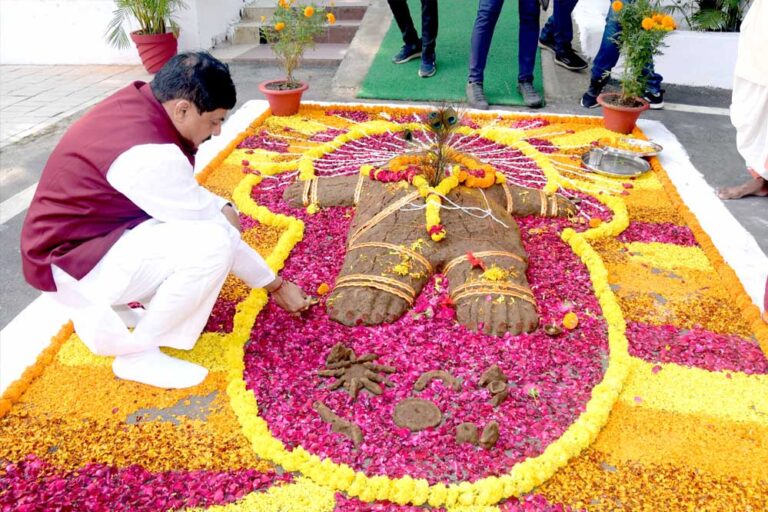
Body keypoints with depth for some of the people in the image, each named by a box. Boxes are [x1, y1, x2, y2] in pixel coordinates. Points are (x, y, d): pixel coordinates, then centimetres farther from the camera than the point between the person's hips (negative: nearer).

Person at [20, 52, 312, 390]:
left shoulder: (139, 100, -3)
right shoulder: (148, 155, -30)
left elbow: (180, 189, 13)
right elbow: (218, 235, -21)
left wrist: (222, 208, -4)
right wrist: (278, 286, -9)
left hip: (78, 234, 10)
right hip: (69, 264, -9)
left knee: (210, 214, 7)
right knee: (212, 244, -27)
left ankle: (113, 306, 14)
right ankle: (138, 355, -8)